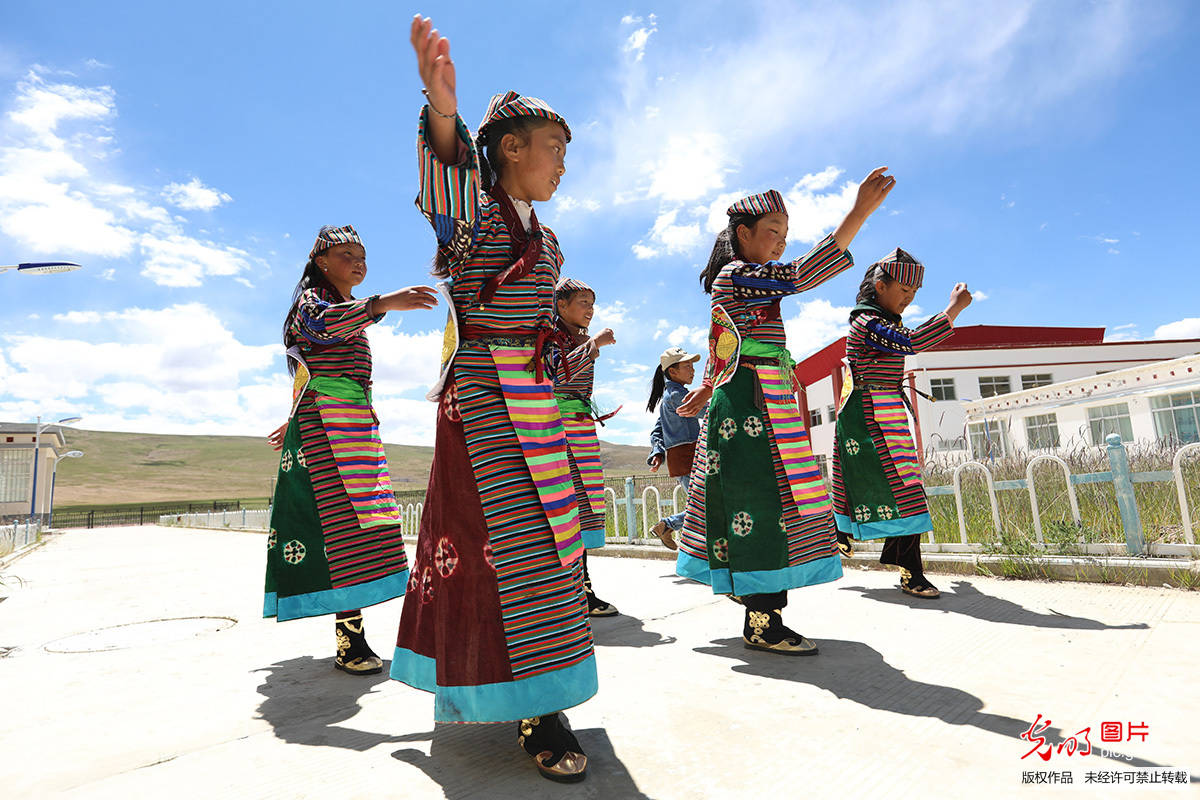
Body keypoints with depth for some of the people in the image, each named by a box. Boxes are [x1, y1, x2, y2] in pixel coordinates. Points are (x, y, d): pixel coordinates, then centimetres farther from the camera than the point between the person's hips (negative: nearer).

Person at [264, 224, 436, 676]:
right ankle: (349, 641, -16)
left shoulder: (351, 310, 26)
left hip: (357, 421, 8)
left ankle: (352, 635, 6)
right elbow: (320, 322, -27)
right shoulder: (312, 298, 0)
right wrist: (384, 304, -42)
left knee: (356, 524, 2)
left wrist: (295, 421, 35)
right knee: (342, 521, -16)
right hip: (324, 422, -8)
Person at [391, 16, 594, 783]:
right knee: (513, 533, -9)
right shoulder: (474, 211, -9)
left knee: (539, 531, 15)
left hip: (534, 395, 9)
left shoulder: (541, 230, 16)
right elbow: (451, 185, -33)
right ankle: (536, 706, 4)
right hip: (482, 393, -9)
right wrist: (443, 114, -53)